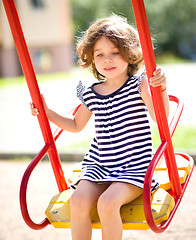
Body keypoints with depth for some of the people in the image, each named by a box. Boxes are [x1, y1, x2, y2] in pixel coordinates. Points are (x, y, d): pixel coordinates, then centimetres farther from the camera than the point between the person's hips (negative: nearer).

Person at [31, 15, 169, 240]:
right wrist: (47, 112, 16)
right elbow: (76, 125, 26)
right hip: (98, 166, 4)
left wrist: (161, 89, -38)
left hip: (134, 168, -4)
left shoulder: (138, 84, -4)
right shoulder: (90, 95, 7)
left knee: (107, 202, -30)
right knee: (78, 200, -23)